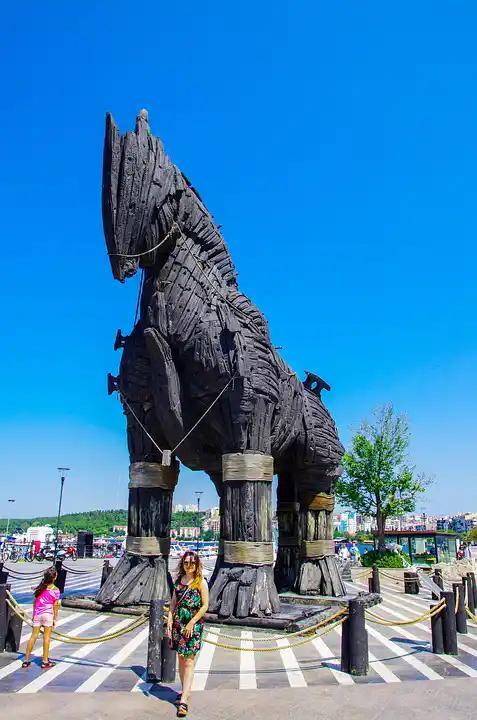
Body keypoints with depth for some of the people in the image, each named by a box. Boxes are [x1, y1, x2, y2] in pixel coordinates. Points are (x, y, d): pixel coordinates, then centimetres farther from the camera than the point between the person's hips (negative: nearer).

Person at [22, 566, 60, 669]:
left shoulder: (40, 587, 6)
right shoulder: (55, 590, -6)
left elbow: (35, 601, 10)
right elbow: (55, 606, -5)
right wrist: (55, 618, 3)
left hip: (37, 613, 4)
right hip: (48, 614, -4)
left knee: (34, 636, 11)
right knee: (46, 636, 4)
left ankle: (26, 660, 16)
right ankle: (45, 661, 9)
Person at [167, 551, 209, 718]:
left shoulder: (201, 582, -7)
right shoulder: (179, 580, 8)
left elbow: (205, 605, -8)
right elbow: (173, 602, 11)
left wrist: (192, 622, -14)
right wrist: (169, 621, 2)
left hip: (193, 624, -5)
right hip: (178, 622, 5)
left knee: (189, 661, -7)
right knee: (180, 659, 15)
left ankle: (183, 701, -7)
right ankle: (185, 691, 31)